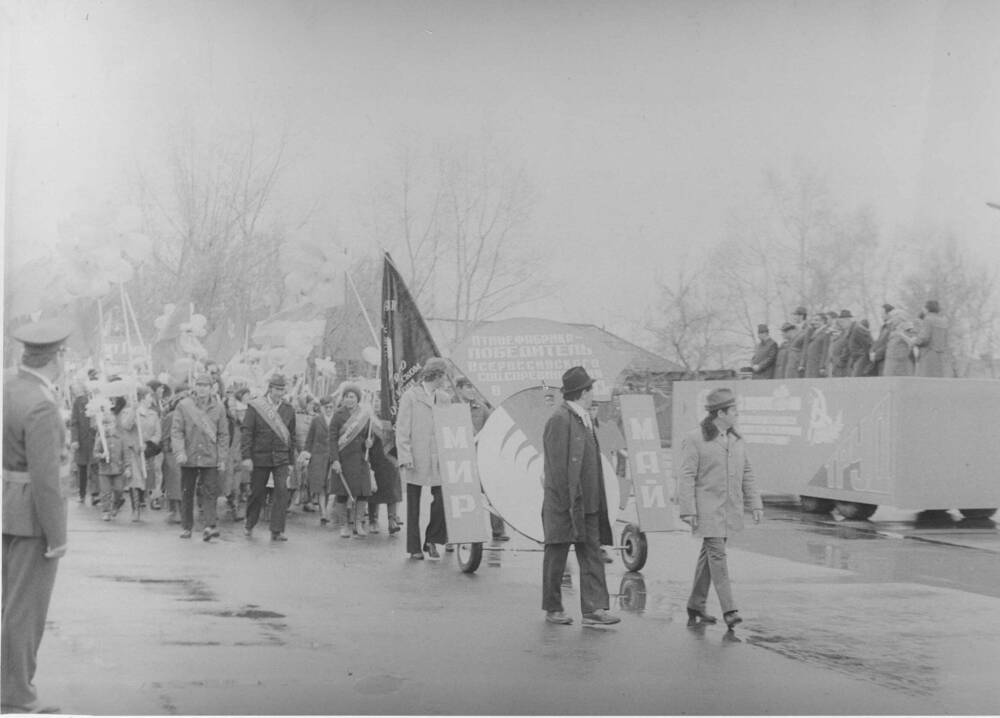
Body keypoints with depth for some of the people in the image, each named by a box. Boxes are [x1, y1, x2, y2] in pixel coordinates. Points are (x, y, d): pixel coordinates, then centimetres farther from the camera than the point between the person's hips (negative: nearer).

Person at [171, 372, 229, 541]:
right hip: (189, 457, 0)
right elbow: (176, 430, -2)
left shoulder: (218, 407, 3)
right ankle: (186, 527, 18)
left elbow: (223, 434, 7)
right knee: (187, 493, 8)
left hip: (210, 458, 0)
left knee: (210, 492, -9)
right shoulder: (183, 405, 0)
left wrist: (222, 458, 2)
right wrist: (179, 452, -14)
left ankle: (210, 526, -15)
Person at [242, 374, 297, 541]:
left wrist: (291, 460, 14)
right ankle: (249, 525, 30)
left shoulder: (288, 410, 7)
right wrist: (246, 457, -12)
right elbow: (247, 433, -5)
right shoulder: (255, 407, -3)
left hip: (281, 458, 2)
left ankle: (277, 531, -8)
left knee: (282, 492, -11)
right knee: (257, 493, 7)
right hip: (260, 457, -2)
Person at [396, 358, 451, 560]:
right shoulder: (410, 397, -2)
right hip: (415, 459, -4)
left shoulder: (444, 398, 13)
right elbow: (402, 431, -5)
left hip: (438, 459, 4)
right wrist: (405, 457, -13)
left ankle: (432, 541, 10)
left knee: (442, 498, -7)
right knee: (413, 504, 3)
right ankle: (414, 547, 11)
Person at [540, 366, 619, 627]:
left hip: (587, 502, 9)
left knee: (591, 555, 4)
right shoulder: (560, 419, -14)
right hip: (564, 502, -9)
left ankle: (593, 609, 3)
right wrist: (569, 502, -19)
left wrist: (595, 502, 16)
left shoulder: (584, 418, 15)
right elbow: (558, 465, -17)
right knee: (557, 555, 3)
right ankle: (552, 608, 14)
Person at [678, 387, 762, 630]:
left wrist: (755, 504, 9)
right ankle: (728, 610, -10)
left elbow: (746, 474, 15)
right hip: (707, 510, -6)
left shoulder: (736, 439, 11)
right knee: (717, 555, -10)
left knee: (709, 555, 13)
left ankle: (696, 606, 22)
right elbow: (687, 477, -10)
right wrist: (688, 511, -15)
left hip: (729, 509, 6)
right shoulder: (694, 440, -9)